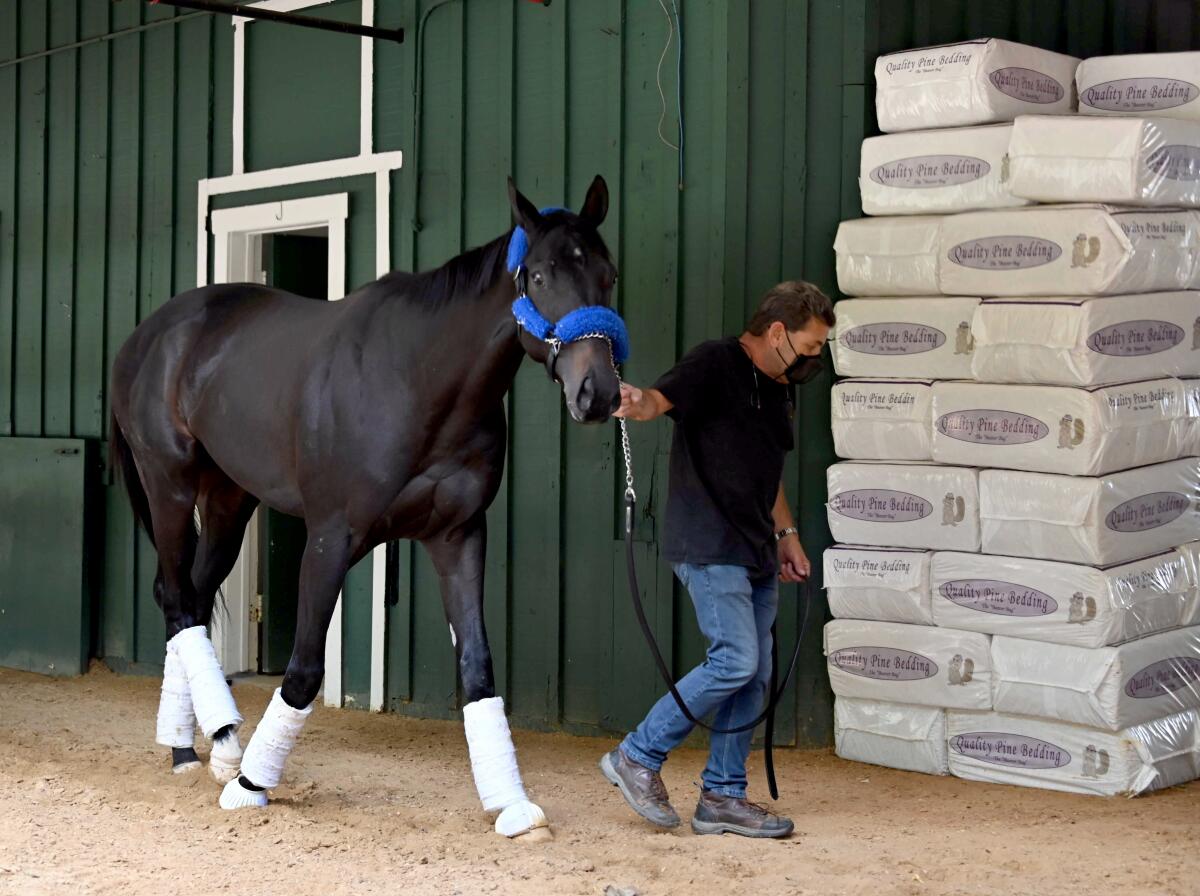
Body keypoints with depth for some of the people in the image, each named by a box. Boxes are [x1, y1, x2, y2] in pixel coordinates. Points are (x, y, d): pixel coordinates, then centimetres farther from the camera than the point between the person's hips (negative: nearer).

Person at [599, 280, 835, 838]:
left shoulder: (777, 390, 19)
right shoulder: (716, 363, -8)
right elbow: (662, 398, -26)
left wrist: (785, 532, 26)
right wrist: (637, 404, -48)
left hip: (756, 554, 9)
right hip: (709, 547, -9)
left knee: (754, 676, 7)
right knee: (735, 661, -17)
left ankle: (723, 797, 15)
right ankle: (637, 758, -3)